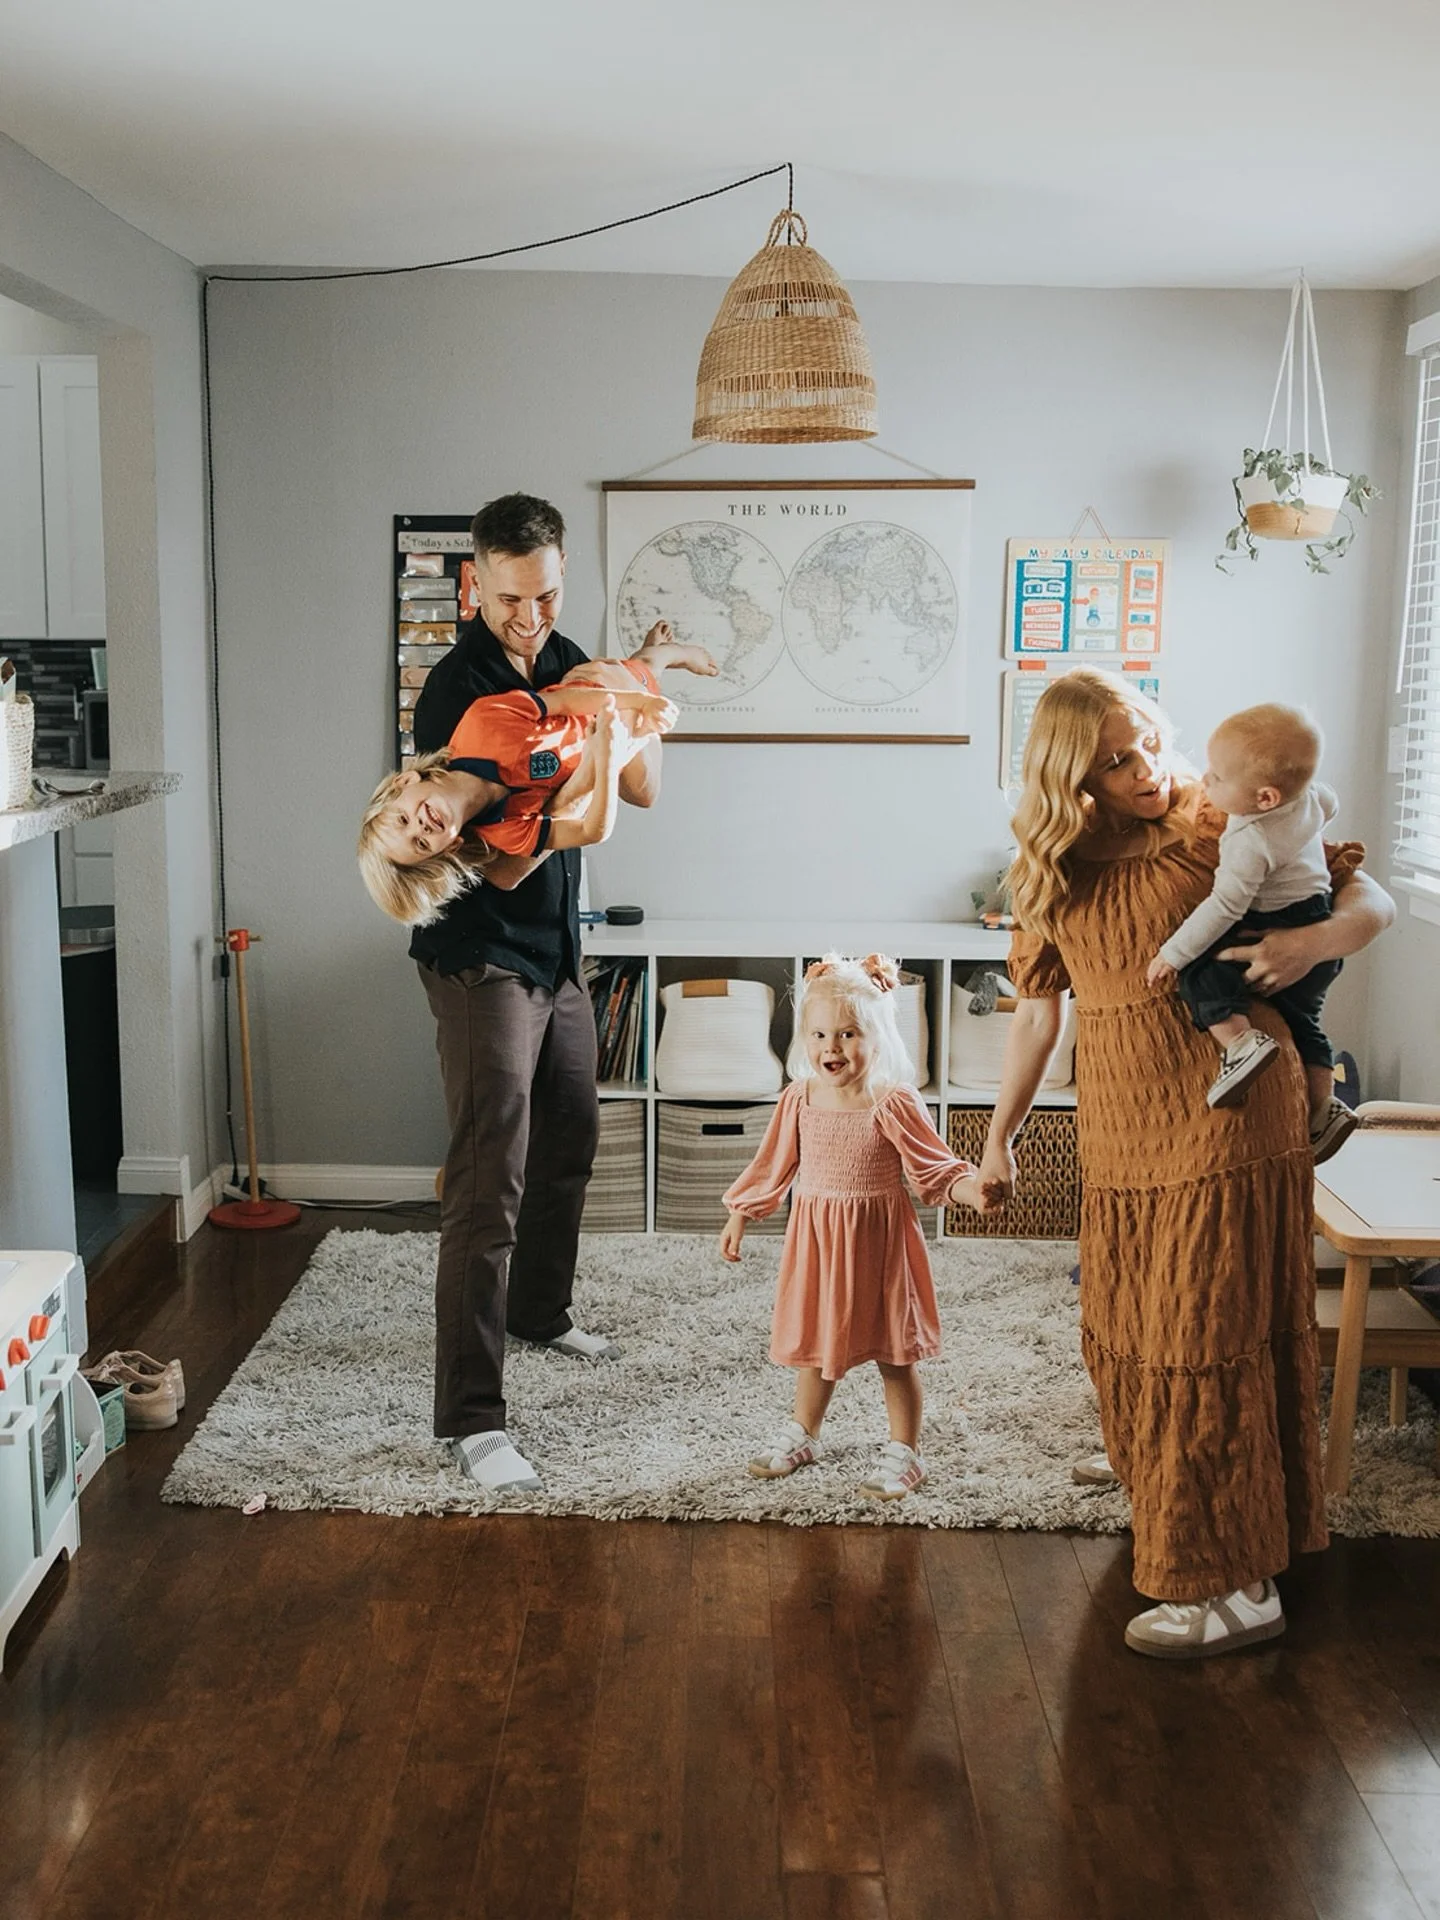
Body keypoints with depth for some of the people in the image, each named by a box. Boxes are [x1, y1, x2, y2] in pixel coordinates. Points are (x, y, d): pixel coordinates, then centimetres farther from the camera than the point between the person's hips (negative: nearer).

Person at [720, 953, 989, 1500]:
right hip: (814, 1238, 4)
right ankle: (801, 1436, 38)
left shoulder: (893, 1104, -16)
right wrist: (738, 1217, 15)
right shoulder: (799, 1099, -3)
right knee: (815, 1342, 19)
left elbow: (935, 1170, -12)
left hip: (876, 1240, -4)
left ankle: (903, 1454, 23)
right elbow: (772, 1166, 10)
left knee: (892, 1353, 8)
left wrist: (974, 1189, -31)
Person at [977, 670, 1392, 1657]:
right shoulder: (1058, 872, 7)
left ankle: (1238, 1583, 7)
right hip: (1120, 1134, 5)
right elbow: (1038, 1012, 13)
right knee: (1126, 1316, 20)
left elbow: (1373, 899, -5)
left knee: (1208, 1337, -4)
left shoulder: (1222, 830, -6)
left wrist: (1313, 941, -26)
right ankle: (1149, 1458, 50)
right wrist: (1000, 1139, 14)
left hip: (1227, 1124, -5)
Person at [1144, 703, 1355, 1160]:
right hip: (1321, 930, 10)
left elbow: (1224, 907, -29)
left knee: (1201, 971, -16)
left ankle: (1241, 1043, -28)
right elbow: (1330, 805, 21)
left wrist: (1172, 955, -24)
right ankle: (1323, 1108, 28)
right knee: (1300, 1019, 22)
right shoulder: (1309, 794, -3)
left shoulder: (1251, 841, -28)